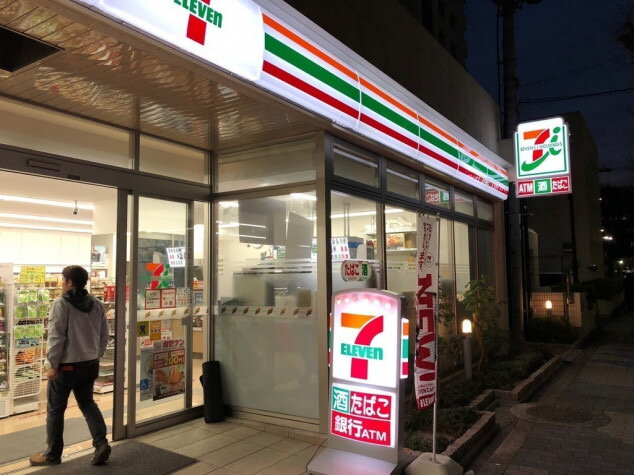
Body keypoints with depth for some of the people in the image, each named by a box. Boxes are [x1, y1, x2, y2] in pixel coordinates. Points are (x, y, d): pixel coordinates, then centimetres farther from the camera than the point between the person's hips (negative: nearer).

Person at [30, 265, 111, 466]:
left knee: (55, 409, 10)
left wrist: (53, 365, -11)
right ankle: (101, 443, 8)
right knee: (87, 403, 19)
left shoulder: (61, 304, -14)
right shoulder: (96, 304, 5)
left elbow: (56, 337, -18)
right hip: (90, 365, 6)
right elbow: (104, 335, 9)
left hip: (66, 366, -6)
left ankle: (52, 455, 23)